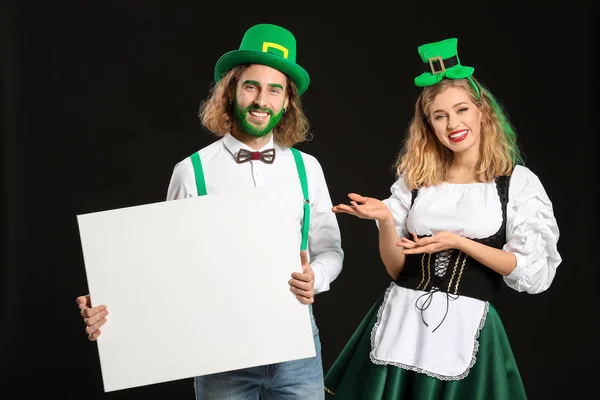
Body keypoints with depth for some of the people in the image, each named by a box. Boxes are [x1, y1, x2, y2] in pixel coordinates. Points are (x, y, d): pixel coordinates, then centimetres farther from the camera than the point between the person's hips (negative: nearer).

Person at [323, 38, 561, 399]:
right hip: (401, 321, 3)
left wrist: (458, 242, -13)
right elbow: (397, 268, 8)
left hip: (465, 327, -2)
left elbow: (534, 273, -5)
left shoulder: (519, 182, -1)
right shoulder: (415, 178, 8)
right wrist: (385, 219, -11)